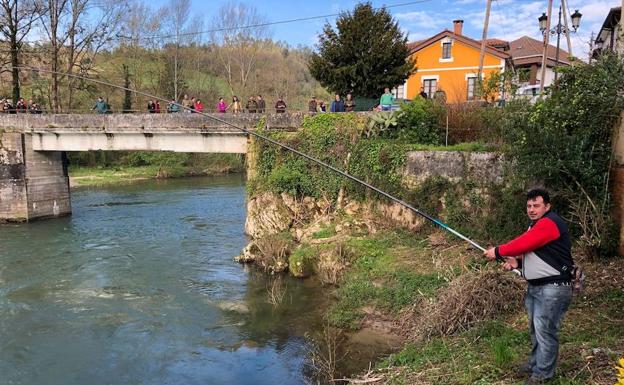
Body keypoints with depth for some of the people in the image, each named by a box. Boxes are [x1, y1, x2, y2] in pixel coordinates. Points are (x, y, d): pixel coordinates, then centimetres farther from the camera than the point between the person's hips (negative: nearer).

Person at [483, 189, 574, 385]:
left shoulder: (550, 223, -17)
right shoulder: (537, 225, 16)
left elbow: (524, 244, -23)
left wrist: (498, 252, -12)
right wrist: (517, 262, -1)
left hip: (553, 289, -10)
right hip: (535, 287, 10)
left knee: (544, 330, -3)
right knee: (535, 329, 19)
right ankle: (535, 363, 33)